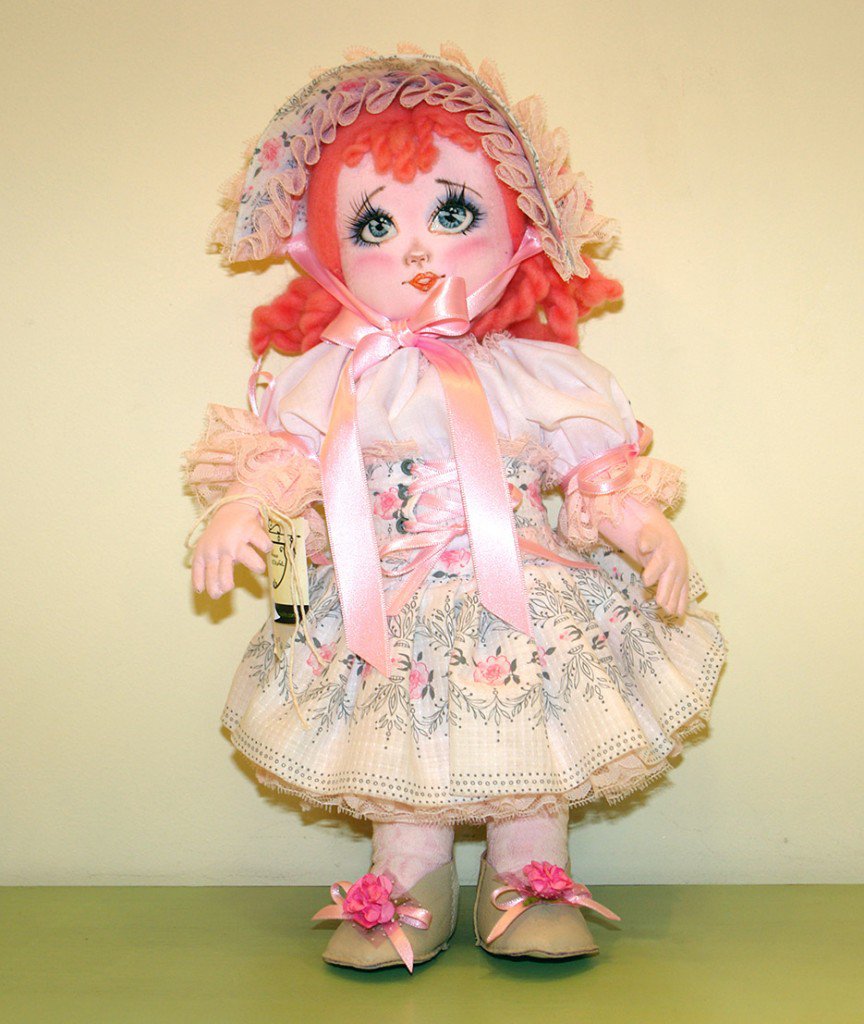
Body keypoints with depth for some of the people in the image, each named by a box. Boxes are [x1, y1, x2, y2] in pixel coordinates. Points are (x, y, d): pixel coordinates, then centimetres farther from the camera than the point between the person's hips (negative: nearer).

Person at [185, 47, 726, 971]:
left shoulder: (536, 373, 1)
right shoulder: (335, 377, 1)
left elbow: (600, 465, 4)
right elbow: (280, 453, 2)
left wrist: (648, 526, -8)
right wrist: (238, 511, -14)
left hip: (524, 602, 0)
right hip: (388, 615, 0)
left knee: (533, 754, 3)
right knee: (402, 759, 4)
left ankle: (526, 885, 22)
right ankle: (408, 894, 21)